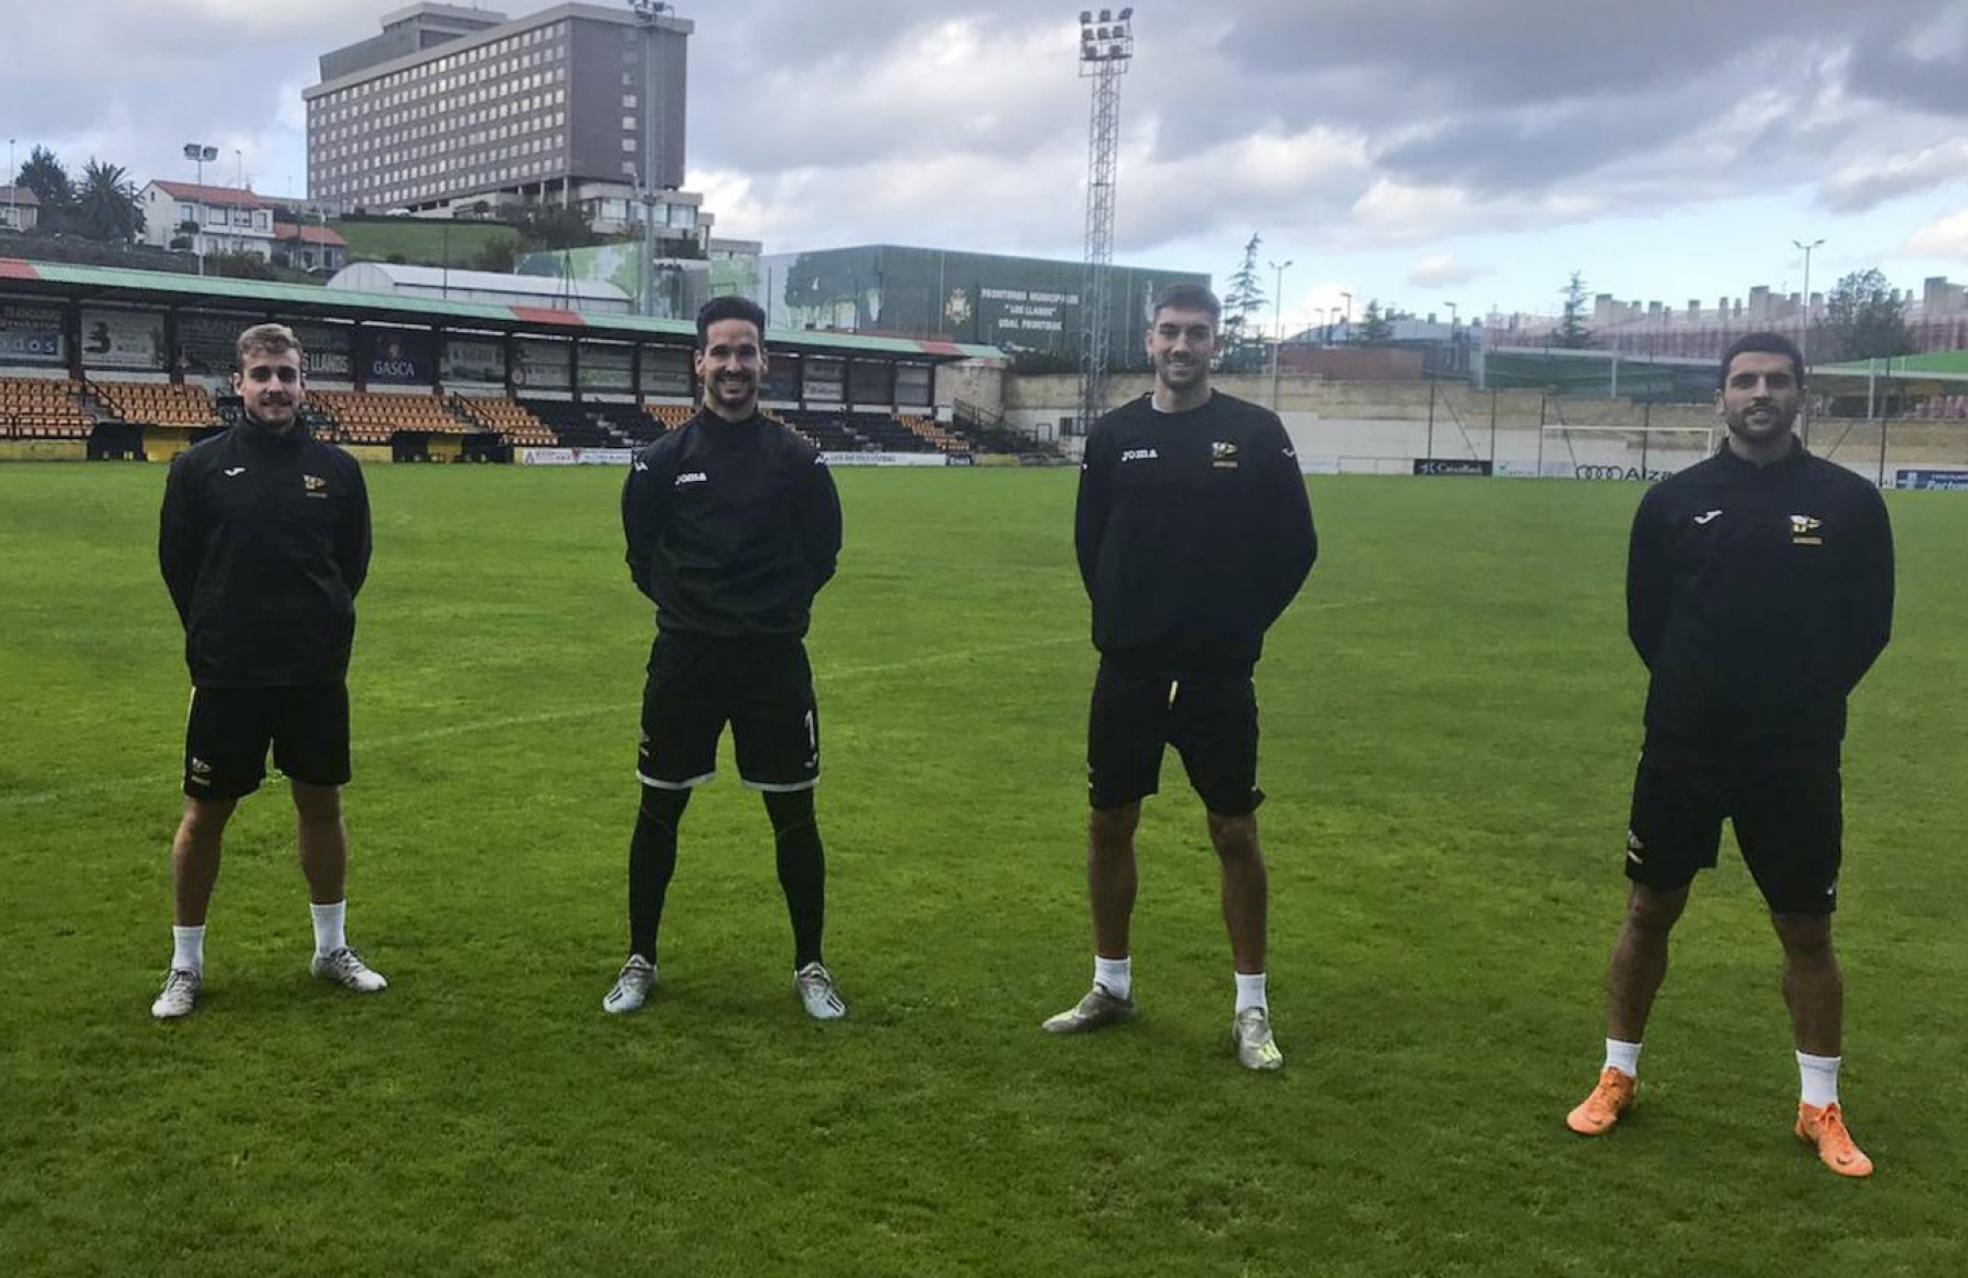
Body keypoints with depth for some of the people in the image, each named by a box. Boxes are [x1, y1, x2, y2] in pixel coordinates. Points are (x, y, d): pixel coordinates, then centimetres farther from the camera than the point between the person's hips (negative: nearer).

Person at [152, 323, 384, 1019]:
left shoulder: (335, 467, 1)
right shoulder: (200, 465, -4)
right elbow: (177, 563, 4)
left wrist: (319, 627, 9)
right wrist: (218, 633, 8)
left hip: (317, 674, 2)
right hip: (227, 675, -2)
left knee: (322, 804, 12)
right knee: (205, 814, 6)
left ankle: (332, 947, 28)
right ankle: (185, 965, 21)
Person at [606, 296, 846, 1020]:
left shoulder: (797, 459, -2)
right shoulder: (663, 459, -2)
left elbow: (822, 551, 9)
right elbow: (641, 552, 11)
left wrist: (777, 610, 5)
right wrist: (686, 606, 9)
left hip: (774, 662, 0)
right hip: (684, 661, 1)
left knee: (794, 816, 5)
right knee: (659, 811, 9)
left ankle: (810, 967, 21)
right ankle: (640, 961, 25)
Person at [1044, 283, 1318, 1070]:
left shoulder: (1256, 432, -4)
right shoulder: (1115, 434, 3)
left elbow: (1295, 544, -1)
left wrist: (1242, 623, -1)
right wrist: (1119, 618, 6)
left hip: (1218, 675, -2)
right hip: (1127, 671, 3)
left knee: (1235, 834, 3)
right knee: (1108, 824, 10)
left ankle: (1252, 1009, 16)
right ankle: (1111, 987, 27)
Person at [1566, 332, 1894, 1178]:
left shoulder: (1848, 502, -2)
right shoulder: (1675, 501, -1)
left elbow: (1868, 625, 5)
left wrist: (1804, 700, 3)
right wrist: (1701, 690, 7)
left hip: (1797, 758, 0)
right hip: (1683, 749, 1)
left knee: (1806, 930, 7)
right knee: (1650, 912, 10)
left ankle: (1821, 1108, 22)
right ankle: (1617, 1078, 25)